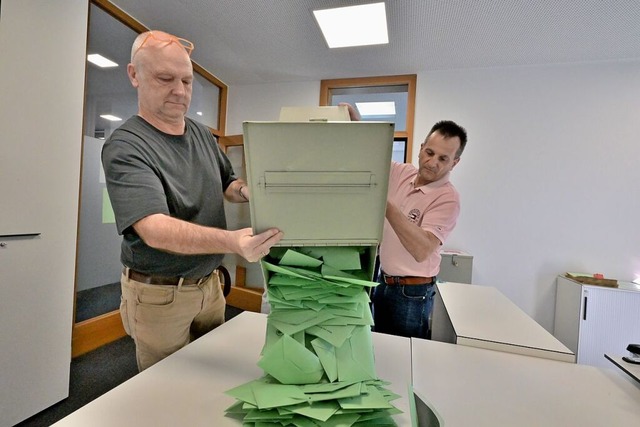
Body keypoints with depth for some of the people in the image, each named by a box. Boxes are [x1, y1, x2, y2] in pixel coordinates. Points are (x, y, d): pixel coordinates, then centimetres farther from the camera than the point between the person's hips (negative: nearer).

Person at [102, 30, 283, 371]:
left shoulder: (203, 135, 4)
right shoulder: (125, 147, -18)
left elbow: (227, 184, 14)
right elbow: (154, 230, -30)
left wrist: (245, 191, -11)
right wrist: (231, 241, -46)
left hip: (209, 283, 6)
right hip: (159, 293, -5)